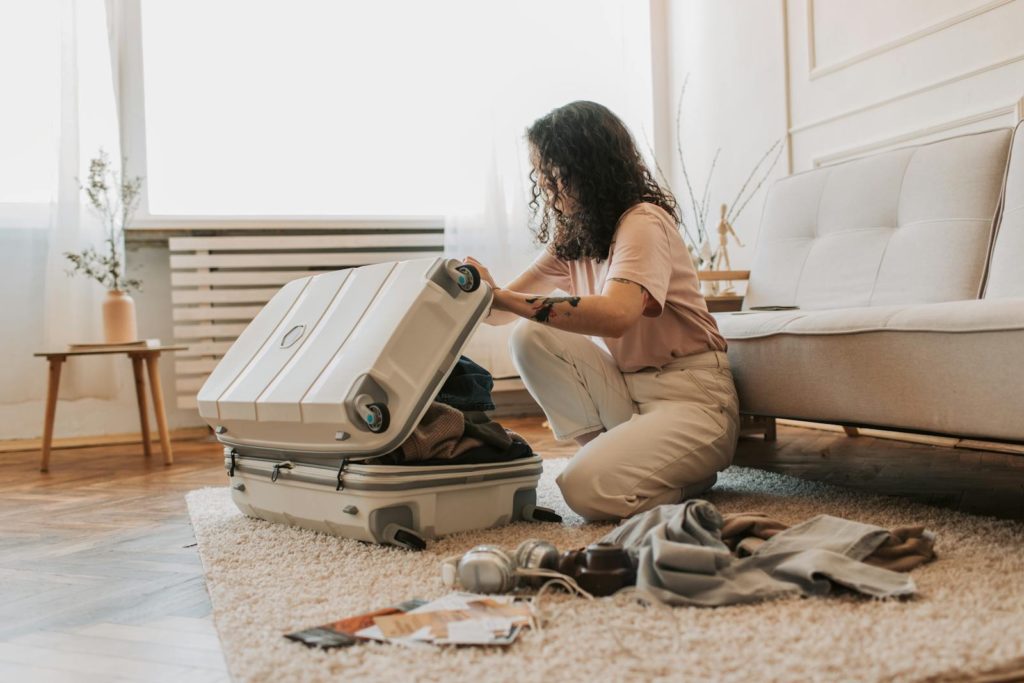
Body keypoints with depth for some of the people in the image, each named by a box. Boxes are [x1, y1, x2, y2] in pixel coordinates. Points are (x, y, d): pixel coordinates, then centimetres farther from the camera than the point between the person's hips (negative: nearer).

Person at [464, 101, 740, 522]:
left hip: (691, 397, -7)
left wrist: (503, 298, -38)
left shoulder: (644, 222, -17)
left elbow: (615, 314, -36)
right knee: (530, 338, -12)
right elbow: (507, 306, 3)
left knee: (588, 488, -26)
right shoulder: (571, 236, 8)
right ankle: (611, 452, -3)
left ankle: (691, 473, 3)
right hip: (627, 388, 7)